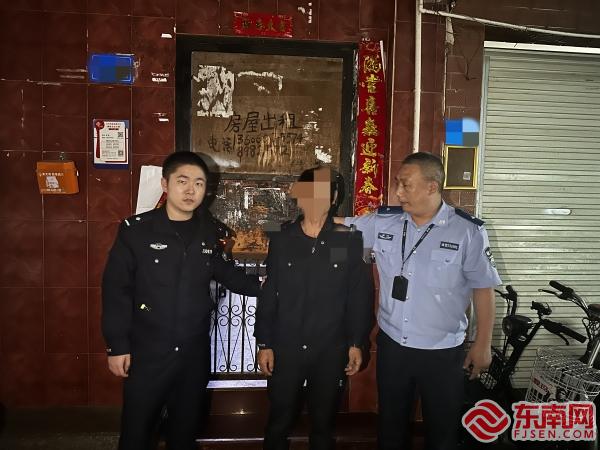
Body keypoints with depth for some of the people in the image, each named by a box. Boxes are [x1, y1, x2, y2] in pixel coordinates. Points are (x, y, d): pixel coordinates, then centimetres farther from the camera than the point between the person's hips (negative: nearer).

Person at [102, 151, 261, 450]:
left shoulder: (208, 231, -1)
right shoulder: (136, 230, -11)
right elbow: (116, 289, -9)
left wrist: (259, 286, 8)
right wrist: (117, 346, -9)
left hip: (195, 352, 3)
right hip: (147, 353, -3)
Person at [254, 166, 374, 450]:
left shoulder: (349, 241, -4)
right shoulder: (282, 240, -1)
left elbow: (360, 296, -2)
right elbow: (268, 296, 1)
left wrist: (357, 343, -3)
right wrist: (264, 343, 0)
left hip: (331, 350, 0)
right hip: (286, 348, 1)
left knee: (323, 423, 17)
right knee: (279, 423, 14)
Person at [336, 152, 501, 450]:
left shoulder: (468, 231, -12)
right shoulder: (383, 221, -4)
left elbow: (483, 289, -7)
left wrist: (482, 345, -4)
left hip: (443, 352, -2)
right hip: (391, 345, 3)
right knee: (391, 425, 22)